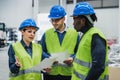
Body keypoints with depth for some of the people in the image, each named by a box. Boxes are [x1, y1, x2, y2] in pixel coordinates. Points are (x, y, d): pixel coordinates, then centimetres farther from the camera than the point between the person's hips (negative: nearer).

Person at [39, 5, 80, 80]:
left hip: (68, 73, -1)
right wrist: (48, 58, -11)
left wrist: (72, 58, -14)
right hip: (50, 73, 1)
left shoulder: (75, 33, 3)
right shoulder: (47, 34, 7)